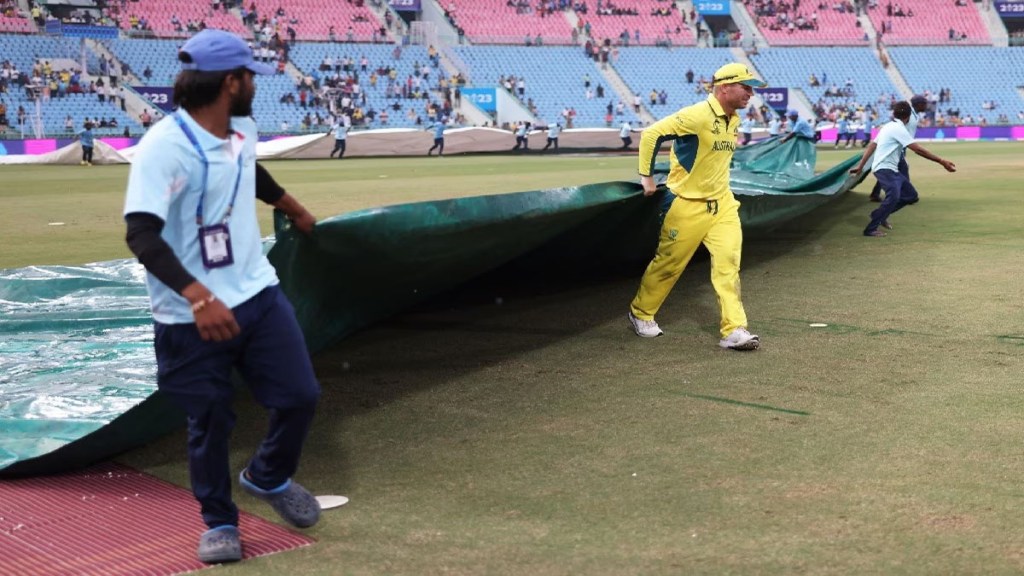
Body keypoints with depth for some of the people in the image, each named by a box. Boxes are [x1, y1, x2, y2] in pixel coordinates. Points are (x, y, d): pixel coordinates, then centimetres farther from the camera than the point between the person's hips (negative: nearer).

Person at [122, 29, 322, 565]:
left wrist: (294, 209, 46)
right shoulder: (164, 145, -21)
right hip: (192, 316, -6)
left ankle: (268, 477, 34)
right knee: (210, 422, 5)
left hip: (258, 294, 7)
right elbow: (141, 233, -29)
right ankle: (219, 521, 29)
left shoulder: (243, 130, 4)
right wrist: (198, 297, -40)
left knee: (300, 396, 5)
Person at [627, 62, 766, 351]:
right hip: (687, 204, -6)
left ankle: (734, 330, -9)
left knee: (728, 261, -8)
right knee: (669, 262, 7)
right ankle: (641, 313, 30)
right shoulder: (697, 115, -20)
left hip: (722, 203, 6)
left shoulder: (734, 121, 6)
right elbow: (651, 134, -19)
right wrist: (646, 176, -15)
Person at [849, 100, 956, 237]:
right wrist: (942, 161, -20)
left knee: (911, 195, 12)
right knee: (893, 196, -30)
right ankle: (871, 228, -28)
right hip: (884, 168, -10)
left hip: (892, 169, 10)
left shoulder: (888, 127, 13)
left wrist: (860, 166, 13)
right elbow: (918, 150, -21)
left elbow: (871, 146, 12)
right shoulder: (898, 129, -15)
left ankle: (881, 214, 25)